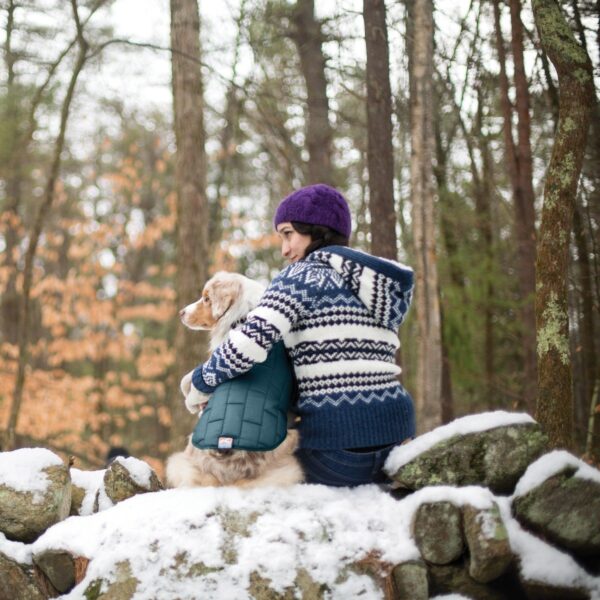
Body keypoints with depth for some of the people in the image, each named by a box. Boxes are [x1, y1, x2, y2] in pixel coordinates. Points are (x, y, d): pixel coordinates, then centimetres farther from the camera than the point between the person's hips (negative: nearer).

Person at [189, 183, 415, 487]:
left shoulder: (304, 275, -4)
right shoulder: (387, 286, 18)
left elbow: (253, 340, -19)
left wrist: (202, 380, -1)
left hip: (336, 437, -6)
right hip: (395, 433, 7)